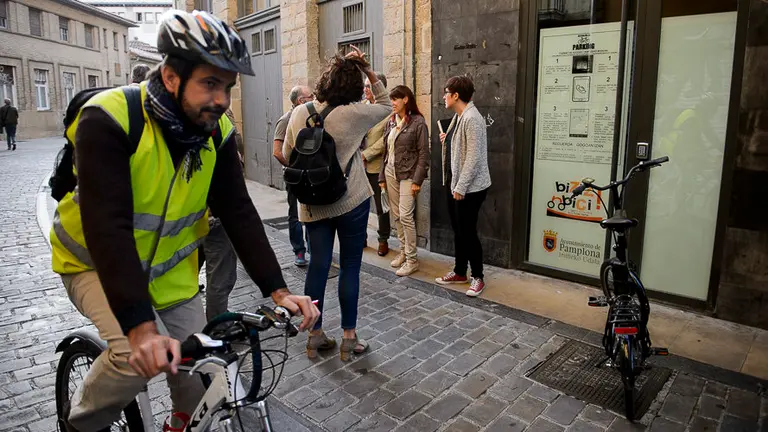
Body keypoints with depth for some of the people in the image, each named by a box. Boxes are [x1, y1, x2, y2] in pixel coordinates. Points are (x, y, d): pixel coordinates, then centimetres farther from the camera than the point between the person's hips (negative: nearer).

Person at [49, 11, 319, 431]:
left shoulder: (216, 132, -11)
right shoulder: (109, 120, -27)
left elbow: (239, 213, -12)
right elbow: (107, 227, -34)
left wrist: (277, 289, -21)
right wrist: (141, 327, -41)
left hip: (170, 270, 5)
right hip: (97, 264, -4)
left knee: (198, 387, 2)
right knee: (138, 356, -27)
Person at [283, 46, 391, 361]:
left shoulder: (300, 113, -1)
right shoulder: (352, 113, -12)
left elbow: (287, 155, 8)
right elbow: (387, 106, 6)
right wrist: (369, 71, 3)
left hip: (313, 205, 4)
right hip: (351, 202, -4)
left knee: (318, 266, 11)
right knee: (350, 267, 6)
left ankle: (315, 335, 22)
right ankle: (349, 338, 15)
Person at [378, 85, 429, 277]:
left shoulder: (418, 122, -8)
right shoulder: (391, 121, 11)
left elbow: (424, 153, -11)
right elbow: (386, 150, 14)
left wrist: (417, 180, -17)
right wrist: (382, 176, 11)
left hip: (407, 174, -6)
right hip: (390, 172, 7)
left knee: (406, 216, -9)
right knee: (397, 216, 10)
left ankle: (412, 259, 1)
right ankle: (403, 251, 23)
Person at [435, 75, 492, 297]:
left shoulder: (472, 118, -18)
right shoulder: (458, 116, 13)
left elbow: (473, 156, -22)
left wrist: (461, 186, -22)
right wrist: (446, 141, 5)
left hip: (469, 187, -10)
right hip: (454, 183, 10)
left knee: (468, 232, -1)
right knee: (458, 230, 16)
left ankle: (477, 278, 14)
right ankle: (459, 272, 29)